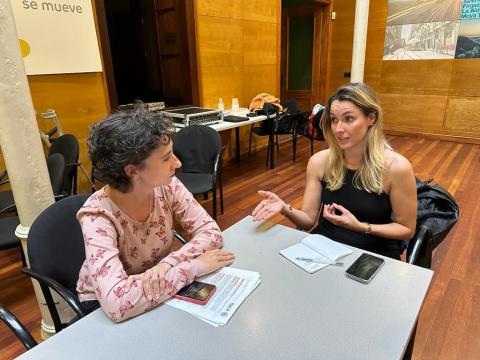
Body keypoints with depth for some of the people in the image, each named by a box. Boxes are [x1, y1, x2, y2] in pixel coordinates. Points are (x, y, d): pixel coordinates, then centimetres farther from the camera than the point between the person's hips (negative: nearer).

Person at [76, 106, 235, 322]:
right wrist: (193, 266, -34)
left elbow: (211, 231, -15)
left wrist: (167, 265, -31)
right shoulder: (98, 215, -29)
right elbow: (117, 303, -39)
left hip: (158, 289, 4)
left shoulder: (166, 186, -17)